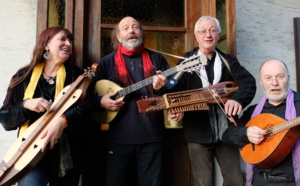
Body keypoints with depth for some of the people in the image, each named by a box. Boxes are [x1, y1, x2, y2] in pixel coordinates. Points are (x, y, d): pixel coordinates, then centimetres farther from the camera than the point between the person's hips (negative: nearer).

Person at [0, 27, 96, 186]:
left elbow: (89, 104, -12)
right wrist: (26, 105, -15)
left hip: (67, 152, 1)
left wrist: (63, 120, -27)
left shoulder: (76, 74, 3)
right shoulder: (24, 76, 4)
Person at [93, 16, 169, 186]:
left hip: (152, 136, 1)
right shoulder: (107, 62, 8)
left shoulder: (157, 59, 9)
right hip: (119, 137, 0)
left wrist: (162, 87, -14)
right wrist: (101, 100, -9)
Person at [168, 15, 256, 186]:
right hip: (198, 132, -2)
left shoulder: (229, 61, 11)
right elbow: (177, 90, -2)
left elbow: (249, 81, -4)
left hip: (226, 131, 2)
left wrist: (238, 99, -25)